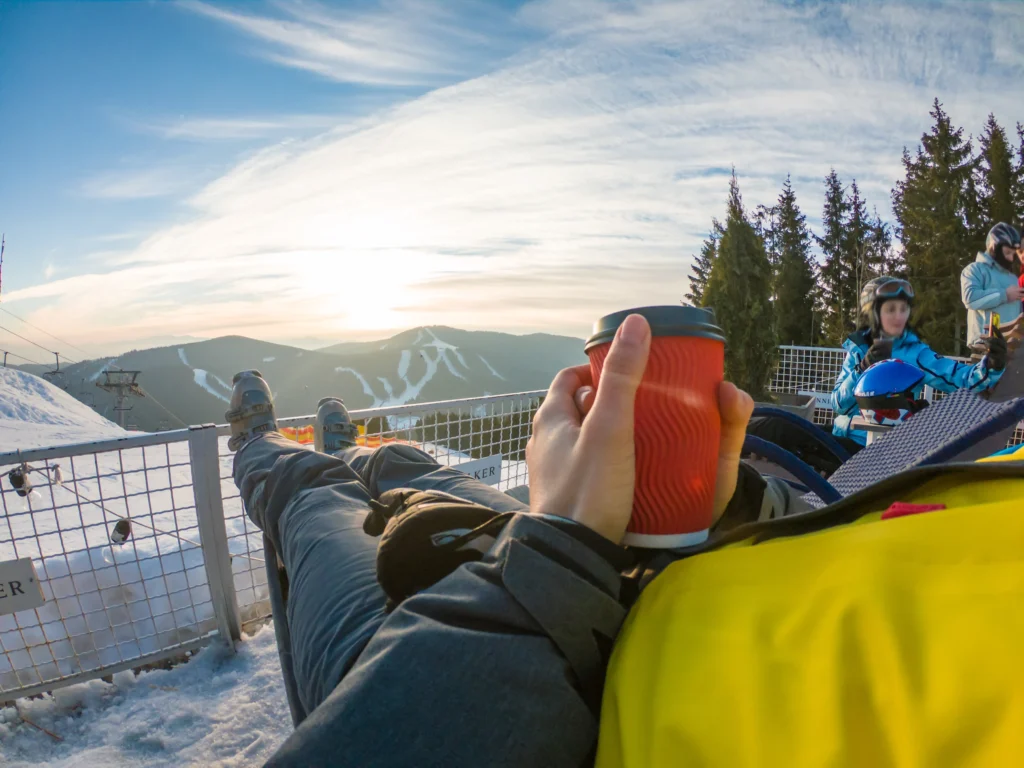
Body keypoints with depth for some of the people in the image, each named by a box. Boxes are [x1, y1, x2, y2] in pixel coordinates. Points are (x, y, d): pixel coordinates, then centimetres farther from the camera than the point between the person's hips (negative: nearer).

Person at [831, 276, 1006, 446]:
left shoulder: (915, 352, 0)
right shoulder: (857, 349, 4)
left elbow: (958, 377, -13)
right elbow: (839, 404, -5)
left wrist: (992, 366, -32)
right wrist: (863, 368, -17)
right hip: (848, 440, 1)